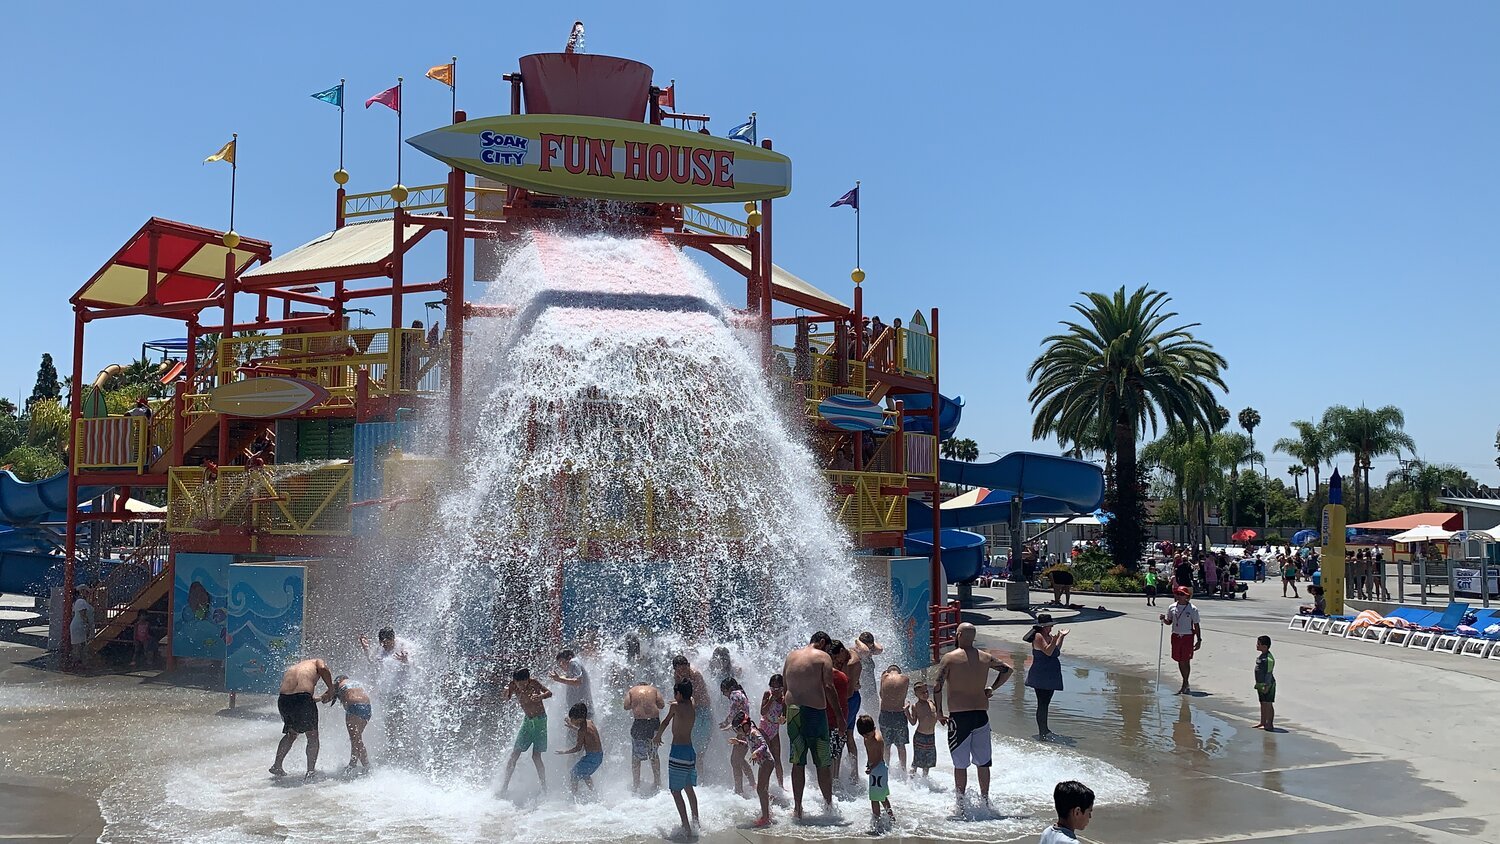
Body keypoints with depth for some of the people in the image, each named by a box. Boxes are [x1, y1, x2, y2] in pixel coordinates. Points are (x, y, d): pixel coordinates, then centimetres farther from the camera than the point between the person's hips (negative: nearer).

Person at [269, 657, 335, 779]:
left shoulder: (290, 669, 34)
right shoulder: (317, 662, 20)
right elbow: (323, 669, -7)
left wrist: (321, 698, 35)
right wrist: (331, 690, 4)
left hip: (283, 699, 5)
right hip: (303, 698, -5)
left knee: (291, 734, 29)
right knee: (312, 736, 12)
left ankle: (277, 765, 27)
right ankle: (311, 770, 7)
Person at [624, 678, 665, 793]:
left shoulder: (631, 690, 12)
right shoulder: (654, 689, 14)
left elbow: (626, 706, 2)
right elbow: (662, 705, 5)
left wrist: (635, 704, 21)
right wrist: (651, 703, 22)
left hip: (639, 722, -2)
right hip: (654, 721, 2)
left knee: (636, 756, 10)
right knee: (654, 754, 18)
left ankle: (636, 784, 9)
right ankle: (657, 782, 22)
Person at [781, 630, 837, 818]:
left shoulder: (791, 655, 14)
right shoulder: (823, 657, -1)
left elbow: (784, 683, 12)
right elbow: (829, 687, -9)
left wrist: (786, 710, 15)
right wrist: (839, 716, -8)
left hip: (793, 712, 4)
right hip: (815, 711, -4)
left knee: (797, 763, 9)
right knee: (823, 764, 6)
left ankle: (797, 808, 10)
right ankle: (828, 805, 13)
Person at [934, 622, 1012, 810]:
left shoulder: (950, 658, -7)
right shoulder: (986, 658, 6)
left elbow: (937, 686, -12)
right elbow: (1007, 669, 17)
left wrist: (939, 713, -3)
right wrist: (992, 688, 21)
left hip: (959, 716, -4)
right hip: (981, 715, 4)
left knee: (960, 764, 5)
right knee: (983, 762, 14)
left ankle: (962, 803, 9)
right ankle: (985, 800, 22)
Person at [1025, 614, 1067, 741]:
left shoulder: (1049, 636, 13)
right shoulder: (1038, 637, -15)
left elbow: (1056, 650, 24)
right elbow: (1048, 651, -25)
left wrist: (1061, 637, 23)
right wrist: (1054, 640, -37)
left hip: (1050, 676, 10)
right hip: (1041, 676, -9)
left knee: (1045, 703, 17)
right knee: (1042, 704, -8)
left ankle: (1044, 729, 28)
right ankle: (1041, 732, -7)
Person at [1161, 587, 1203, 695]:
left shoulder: (1192, 609, -6)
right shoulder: (1172, 608, 4)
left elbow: (1196, 625, -2)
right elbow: (1169, 622, 14)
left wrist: (1199, 640, -4)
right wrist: (1163, 619, -8)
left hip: (1188, 637, -4)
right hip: (1176, 636, 4)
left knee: (1186, 661, -2)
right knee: (1179, 661, 8)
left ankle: (1185, 684, 7)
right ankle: (1185, 683, 24)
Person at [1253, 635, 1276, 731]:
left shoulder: (1269, 658, -21)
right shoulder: (1261, 656, 10)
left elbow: (1269, 673, -22)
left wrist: (1266, 686, -22)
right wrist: (1257, 684, 22)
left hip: (1267, 685, -10)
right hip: (1260, 684, 10)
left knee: (1268, 704, -3)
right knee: (1263, 704, 17)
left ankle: (1269, 725, 4)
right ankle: (1263, 722, 26)